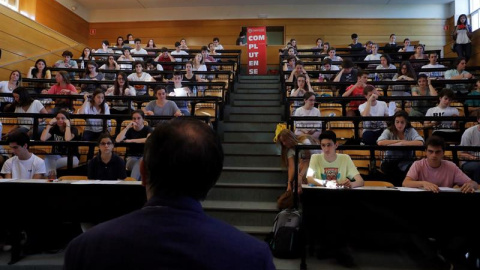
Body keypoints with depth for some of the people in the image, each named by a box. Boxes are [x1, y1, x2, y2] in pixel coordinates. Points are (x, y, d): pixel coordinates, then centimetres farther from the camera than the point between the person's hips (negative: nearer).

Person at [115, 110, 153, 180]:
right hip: (132, 157, 1)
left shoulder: (148, 129, 5)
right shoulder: (129, 130, 11)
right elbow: (117, 140, -7)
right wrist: (127, 127, -11)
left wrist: (131, 140, -15)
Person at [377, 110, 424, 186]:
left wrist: (401, 143, -22)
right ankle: (401, 184, -12)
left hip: (406, 160, 0)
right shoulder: (388, 131, -2)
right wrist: (400, 140, -15)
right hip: (391, 160, 0)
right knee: (385, 166, -33)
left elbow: (420, 143, -19)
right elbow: (380, 142, -22)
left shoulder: (411, 131, 0)